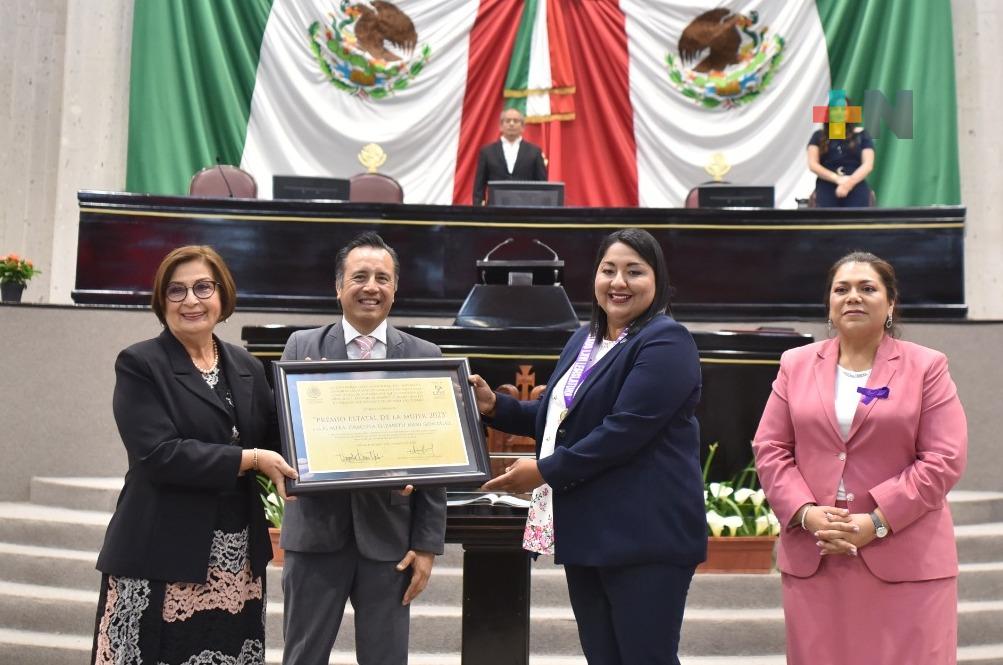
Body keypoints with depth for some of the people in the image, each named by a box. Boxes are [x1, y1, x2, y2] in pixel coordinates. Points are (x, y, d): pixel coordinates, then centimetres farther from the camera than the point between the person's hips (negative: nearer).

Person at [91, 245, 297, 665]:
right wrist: (249, 459, -17)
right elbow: (159, 455, -15)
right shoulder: (139, 365, -4)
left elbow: (272, 441, 11)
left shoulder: (247, 368, 12)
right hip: (163, 559, -4)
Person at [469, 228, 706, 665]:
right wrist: (495, 406, 8)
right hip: (586, 532, 9)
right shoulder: (584, 339, 16)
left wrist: (544, 472, -17)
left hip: (646, 535, -8)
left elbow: (624, 431, -22)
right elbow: (558, 417, 24)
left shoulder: (665, 342, -12)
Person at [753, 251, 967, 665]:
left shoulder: (926, 368, 3)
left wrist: (877, 522, -13)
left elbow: (944, 459, -5)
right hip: (811, 558, 2)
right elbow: (770, 449, 6)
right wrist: (806, 513, -9)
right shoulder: (796, 365, 10)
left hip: (905, 560, -2)